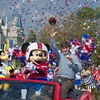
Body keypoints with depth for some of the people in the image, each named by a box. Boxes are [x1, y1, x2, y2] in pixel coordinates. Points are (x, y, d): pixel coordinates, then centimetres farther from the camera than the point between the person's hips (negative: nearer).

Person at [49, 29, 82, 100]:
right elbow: (55, 49, -6)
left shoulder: (74, 57, 10)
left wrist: (72, 61, -15)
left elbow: (80, 69, 0)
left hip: (69, 80, -2)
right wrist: (52, 38, -22)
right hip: (59, 78, 2)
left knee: (64, 88, -35)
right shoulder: (60, 56, 13)